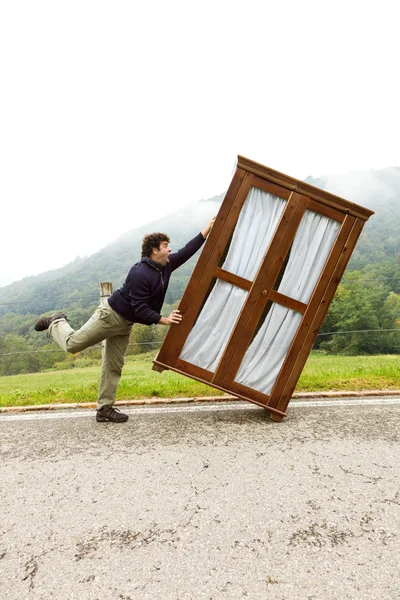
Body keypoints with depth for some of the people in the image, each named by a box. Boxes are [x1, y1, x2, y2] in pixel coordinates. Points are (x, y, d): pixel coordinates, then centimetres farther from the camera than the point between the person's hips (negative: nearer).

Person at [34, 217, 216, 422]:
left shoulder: (165, 266, 0)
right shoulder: (140, 273, -26)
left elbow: (186, 251, 6)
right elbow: (140, 308, -26)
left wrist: (208, 230, 3)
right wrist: (164, 320, -28)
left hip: (125, 323, 8)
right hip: (110, 315, -8)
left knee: (113, 366, 8)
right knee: (72, 344, -2)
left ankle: (104, 409, 14)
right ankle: (56, 322, 29)